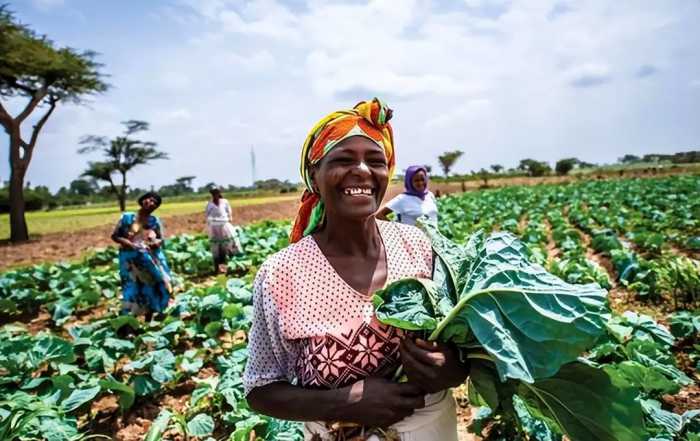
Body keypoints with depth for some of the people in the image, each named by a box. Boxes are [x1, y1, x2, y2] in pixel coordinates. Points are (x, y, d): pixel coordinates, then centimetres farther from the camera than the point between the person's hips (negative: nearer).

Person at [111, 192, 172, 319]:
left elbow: (161, 239, 7)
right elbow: (114, 236, 0)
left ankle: (148, 321, 24)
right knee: (133, 291, -4)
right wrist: (126, 242, -18)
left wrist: (157, 243, -16)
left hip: (151, 261, 3)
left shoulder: (155, 221, 3)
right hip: (131, 261, -3)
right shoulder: (127, 217, -4)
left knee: (152, 290, 7)